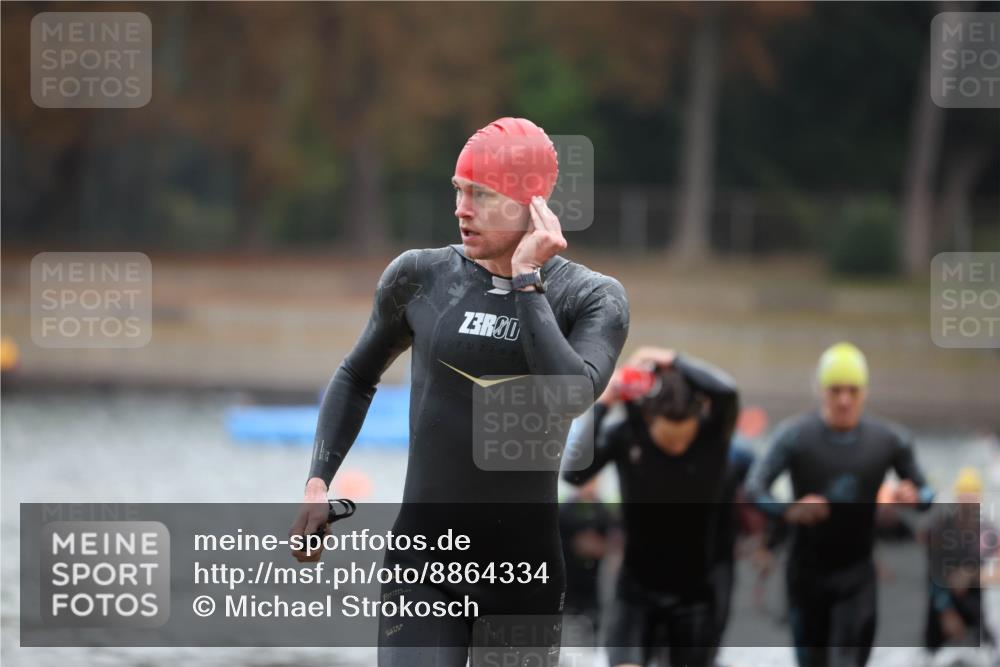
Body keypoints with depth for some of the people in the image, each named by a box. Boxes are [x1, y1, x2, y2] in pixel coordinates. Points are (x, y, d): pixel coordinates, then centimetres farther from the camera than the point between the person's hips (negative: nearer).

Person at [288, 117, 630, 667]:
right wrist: (318, 482, 7)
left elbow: (569, 396, -23)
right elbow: (357, 377, 17)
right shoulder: (419, 277, 0)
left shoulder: (592, 298, -4)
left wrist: (527, 279, -18)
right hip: (424, 565, 0)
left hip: (527, 569, 0)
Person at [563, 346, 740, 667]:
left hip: (693, 594, 1)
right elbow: (573, 471, -25)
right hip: (637, 591, -1)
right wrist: (601, 405, -25)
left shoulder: (713, 433, -12)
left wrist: (674, 361, -22)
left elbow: (726, 391, -33)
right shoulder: (624, 432, -12)